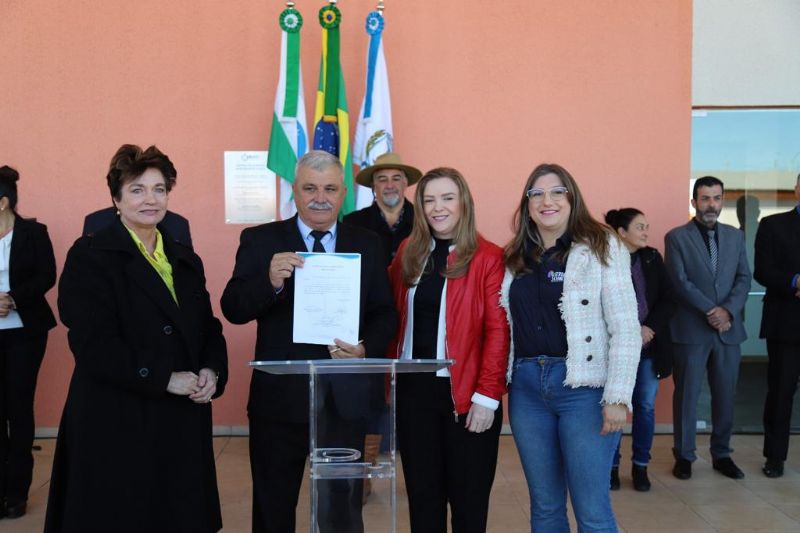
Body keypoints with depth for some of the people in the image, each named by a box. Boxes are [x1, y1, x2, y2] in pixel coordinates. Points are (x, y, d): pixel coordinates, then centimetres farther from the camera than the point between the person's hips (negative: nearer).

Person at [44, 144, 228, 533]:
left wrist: (211, 372, -6)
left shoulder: (186, 261, 14)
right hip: (117, 423, -5)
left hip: (183, 421, 5)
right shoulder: (89, 257, -5)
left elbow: (208, 329, 14)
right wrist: (165, 379, -16)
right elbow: (93, 344, -14)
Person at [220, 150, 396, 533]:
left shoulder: (368, 245, 6)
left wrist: (366, 349, -15)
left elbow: (385, 313, 6)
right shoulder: (260, 240, 0)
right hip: (279, 397, -1)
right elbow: (233, 310, -8)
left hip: (346, 398, 1)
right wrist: (270, 281, -27)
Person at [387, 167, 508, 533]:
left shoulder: (489, 258, -7)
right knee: (422, 495, 12)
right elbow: (396, 318, 12)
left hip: (464, 393, -4)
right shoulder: (408, 252, 8)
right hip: (413, 389, 4)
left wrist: (487, 395, -15)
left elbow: (498, 331, -11)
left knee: (468, 499, 8)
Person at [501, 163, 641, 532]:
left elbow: (625, 328, -8)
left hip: (583, 386, -4)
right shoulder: (515, 256, 11)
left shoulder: (601, 247, -3)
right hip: (526, 387, 5)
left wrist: (617, 397, -14)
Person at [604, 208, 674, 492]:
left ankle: (640, 466, 21)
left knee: (646, 406, 8)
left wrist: (649, 328, -10)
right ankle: (612, 466, 18)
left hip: (650, 346, 4)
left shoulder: (653, 258, 6)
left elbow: (667, 300, 4)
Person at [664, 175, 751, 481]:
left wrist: (728, 310, -11)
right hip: (690, 330, -4)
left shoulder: (735, 236, 11)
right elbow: (680, 282, -10)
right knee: (686, 396, 4)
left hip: (729, 329, 4)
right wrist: (711, 311, -15)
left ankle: (721, 454, 24)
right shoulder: (676, 237, -2)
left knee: (725, 396, 10)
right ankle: (684, 456, 16)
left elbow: (744, 278, 5)